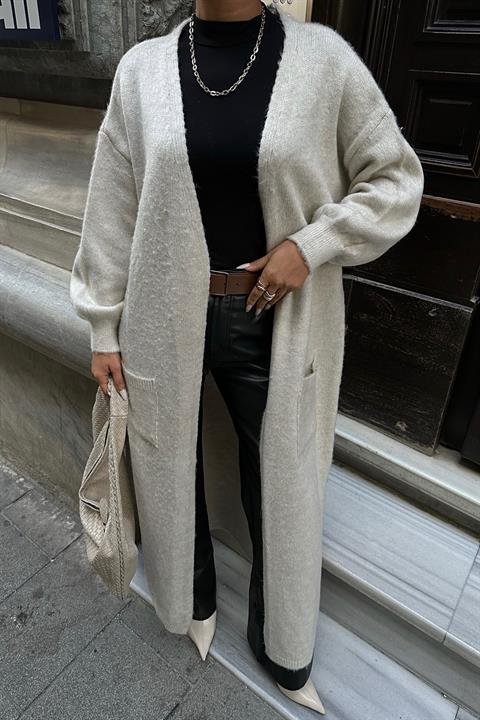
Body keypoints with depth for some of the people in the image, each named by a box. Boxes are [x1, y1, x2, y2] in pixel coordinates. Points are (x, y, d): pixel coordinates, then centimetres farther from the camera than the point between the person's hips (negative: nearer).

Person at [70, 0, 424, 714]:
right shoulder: (143, 67, 2)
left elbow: (396, 178, 2)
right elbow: (113, 207, 3)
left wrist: (309, 244, -13)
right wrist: (104, 328, 3)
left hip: (276, 323, -1)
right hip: (166, 315, 2)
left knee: (281, 480, 13)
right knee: (173, 465, 18)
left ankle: (282, 648, 43)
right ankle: (195, 597, 52)